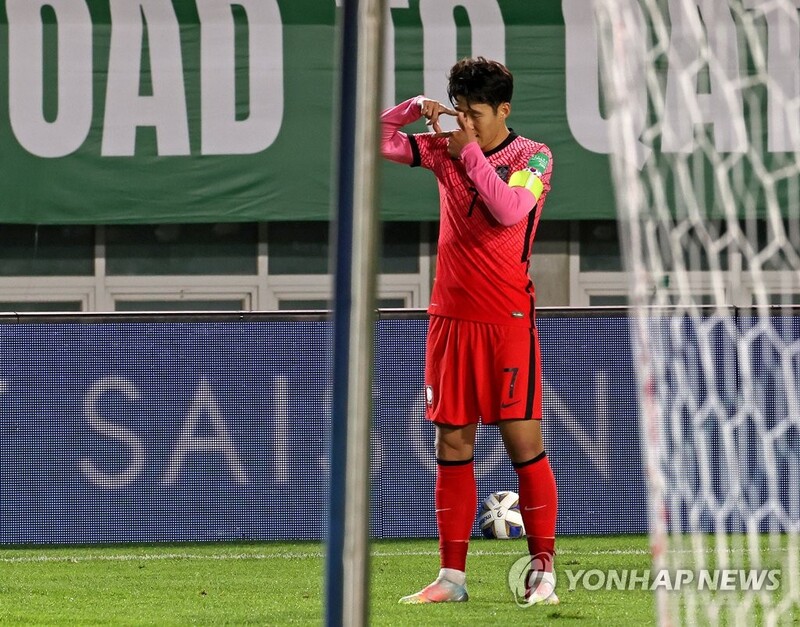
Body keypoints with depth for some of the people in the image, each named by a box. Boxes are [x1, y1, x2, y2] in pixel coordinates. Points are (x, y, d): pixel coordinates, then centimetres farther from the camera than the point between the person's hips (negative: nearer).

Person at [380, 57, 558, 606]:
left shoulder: (533, 157, -3)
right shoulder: (444, 150, 10)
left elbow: (509, 209, -20)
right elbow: (378, 140, 14)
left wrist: (471, 151, -14)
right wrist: (415, 108, -2)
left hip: (507, 319, -5)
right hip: (451, 317, 5)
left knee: (524, 442, -6)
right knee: (453, 445, 5)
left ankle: (543, 572, -1)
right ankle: (452, 576, 8)